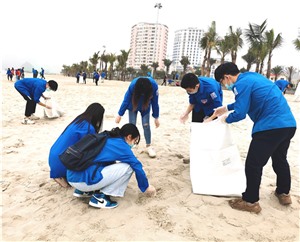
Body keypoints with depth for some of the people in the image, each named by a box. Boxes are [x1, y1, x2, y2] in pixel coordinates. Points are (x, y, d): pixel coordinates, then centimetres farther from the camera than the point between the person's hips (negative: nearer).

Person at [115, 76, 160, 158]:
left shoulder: (154, 86, -36)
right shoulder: (133, 86, -37)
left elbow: (155, 102, -19)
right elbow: (126, 100, -21)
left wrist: (156, 117, -11)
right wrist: (119, 115, -13)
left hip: (145, 106, 1)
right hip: (133, 105, 0)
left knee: (146, 125, -4)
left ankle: (148, 146, 10)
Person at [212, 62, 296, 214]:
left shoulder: (241, 84, -11)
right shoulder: (252, 76, 18)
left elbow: (240, 114, -14)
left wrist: (226, 119, 6)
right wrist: (226, 108, 32)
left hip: (271, 126, -10)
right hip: (288, 124, 10)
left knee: (253, 164, 1)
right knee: (280, 159, 26)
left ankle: (250, 201, 12)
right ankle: (284, 193, 42)